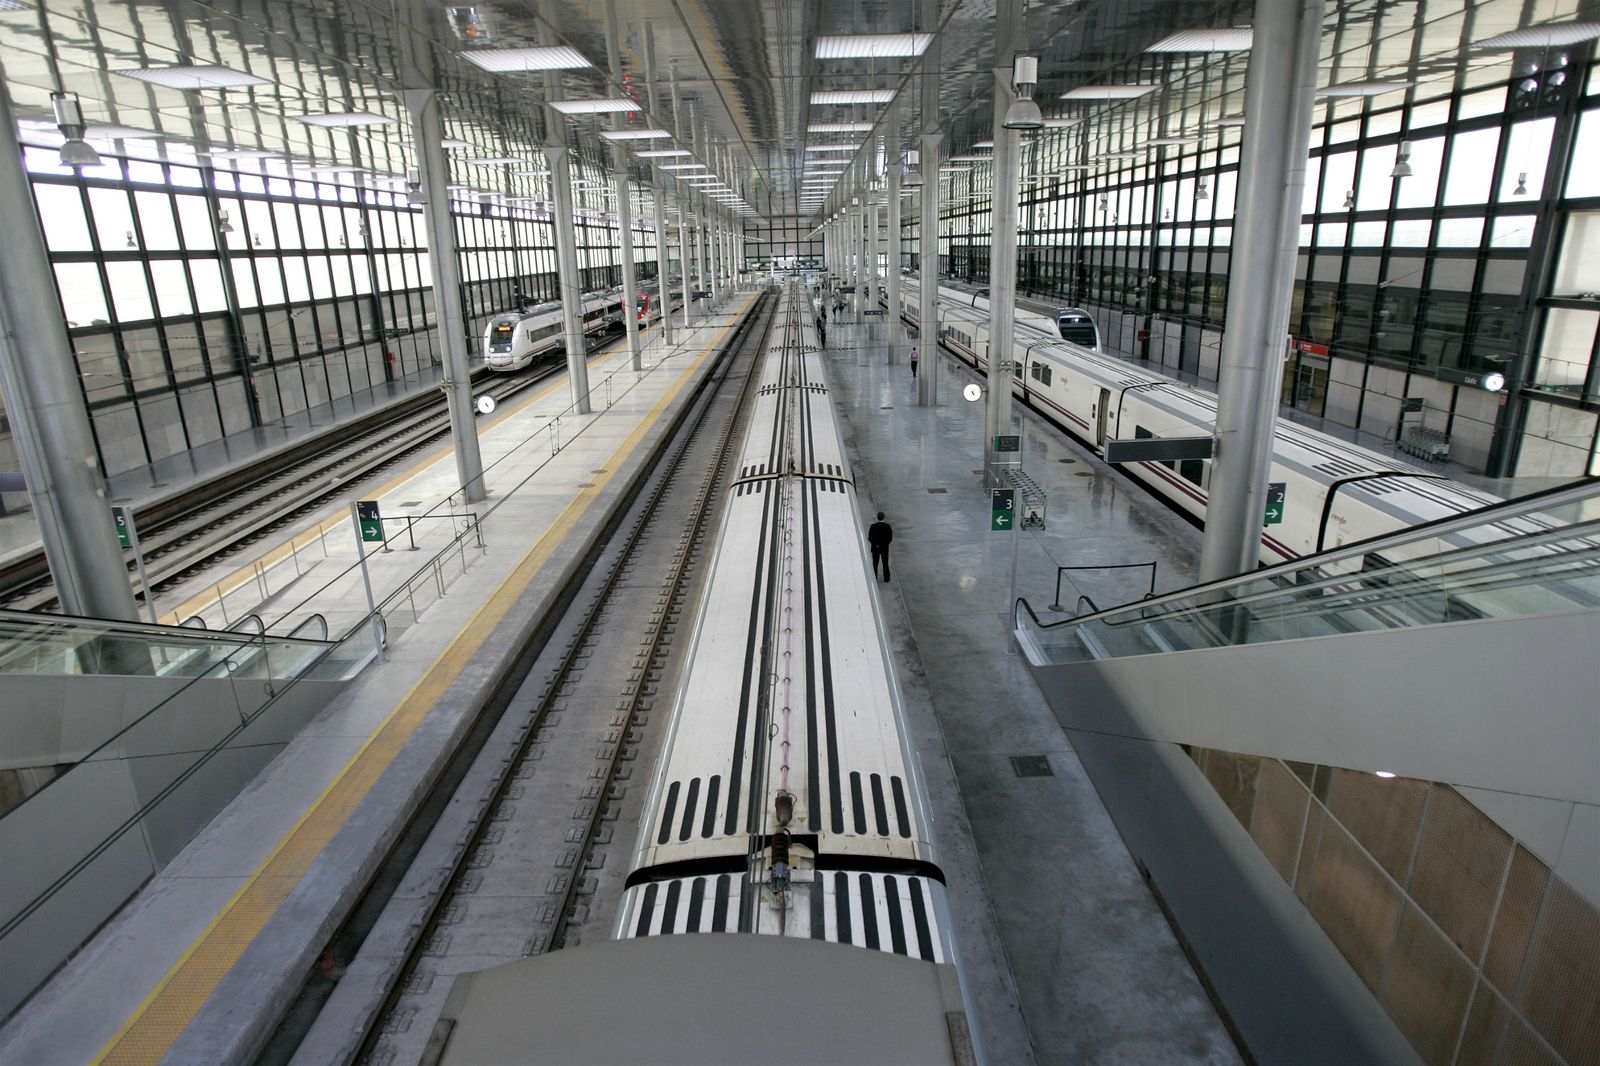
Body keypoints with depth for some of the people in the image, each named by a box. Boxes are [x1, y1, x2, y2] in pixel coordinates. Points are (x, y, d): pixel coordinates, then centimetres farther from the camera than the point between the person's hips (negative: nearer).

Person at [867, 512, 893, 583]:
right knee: (885, 563, 12)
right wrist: (886, 543, 7)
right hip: (885, 547, 1)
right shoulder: (887, 526, -12)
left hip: (875, 548, -1)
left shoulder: (873, 526, -14)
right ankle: (886, 578, 16)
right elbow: (890, 537, -8)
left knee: (875, 564, 9)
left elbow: (869, 538, -11)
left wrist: (874, 543, 6)